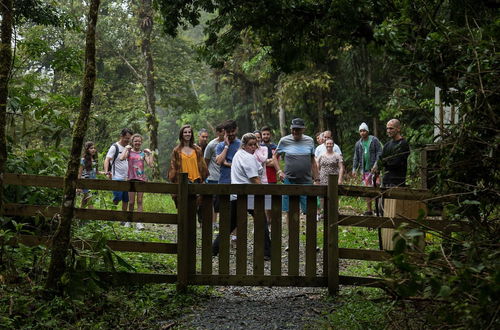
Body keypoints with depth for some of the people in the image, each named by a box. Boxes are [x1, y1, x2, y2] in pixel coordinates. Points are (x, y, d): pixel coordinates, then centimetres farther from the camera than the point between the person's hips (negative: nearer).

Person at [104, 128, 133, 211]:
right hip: (117, 178, -6)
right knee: (117, 198, -14)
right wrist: (107, 172, -30)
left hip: (127, 178, 6)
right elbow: (107, 160, -14)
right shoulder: (115, 147, -4)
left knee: (126, 200, 7)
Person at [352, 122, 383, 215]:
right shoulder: (358, 143, 14)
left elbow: (379, 153, -5)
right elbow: (356, 157, 18)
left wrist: (376, 164, -16)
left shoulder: (374, 140, 0)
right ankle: (369, 210, 11)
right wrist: (354, 169, 9)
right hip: (364, 169, 5)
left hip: (374, 169, -5)